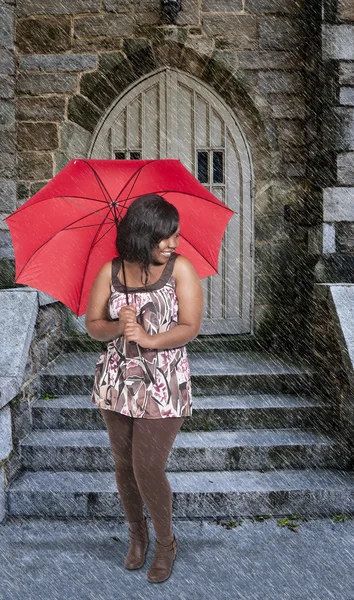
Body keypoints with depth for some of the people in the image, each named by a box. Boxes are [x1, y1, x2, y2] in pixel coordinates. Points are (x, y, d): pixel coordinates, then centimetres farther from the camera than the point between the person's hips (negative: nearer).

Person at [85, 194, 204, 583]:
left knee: (148, 469, -2)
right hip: (116, 383, 3)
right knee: (123, 464, 15)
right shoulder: (110, 272, -2)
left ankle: (166, 542, 27)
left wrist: (148, 339, -24)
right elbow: (92, 325, 1)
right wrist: (117, 328, -20)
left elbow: (190, 327, -12)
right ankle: (137, 533, 42)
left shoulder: (180, 267, -9)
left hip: (163, 387, -3)